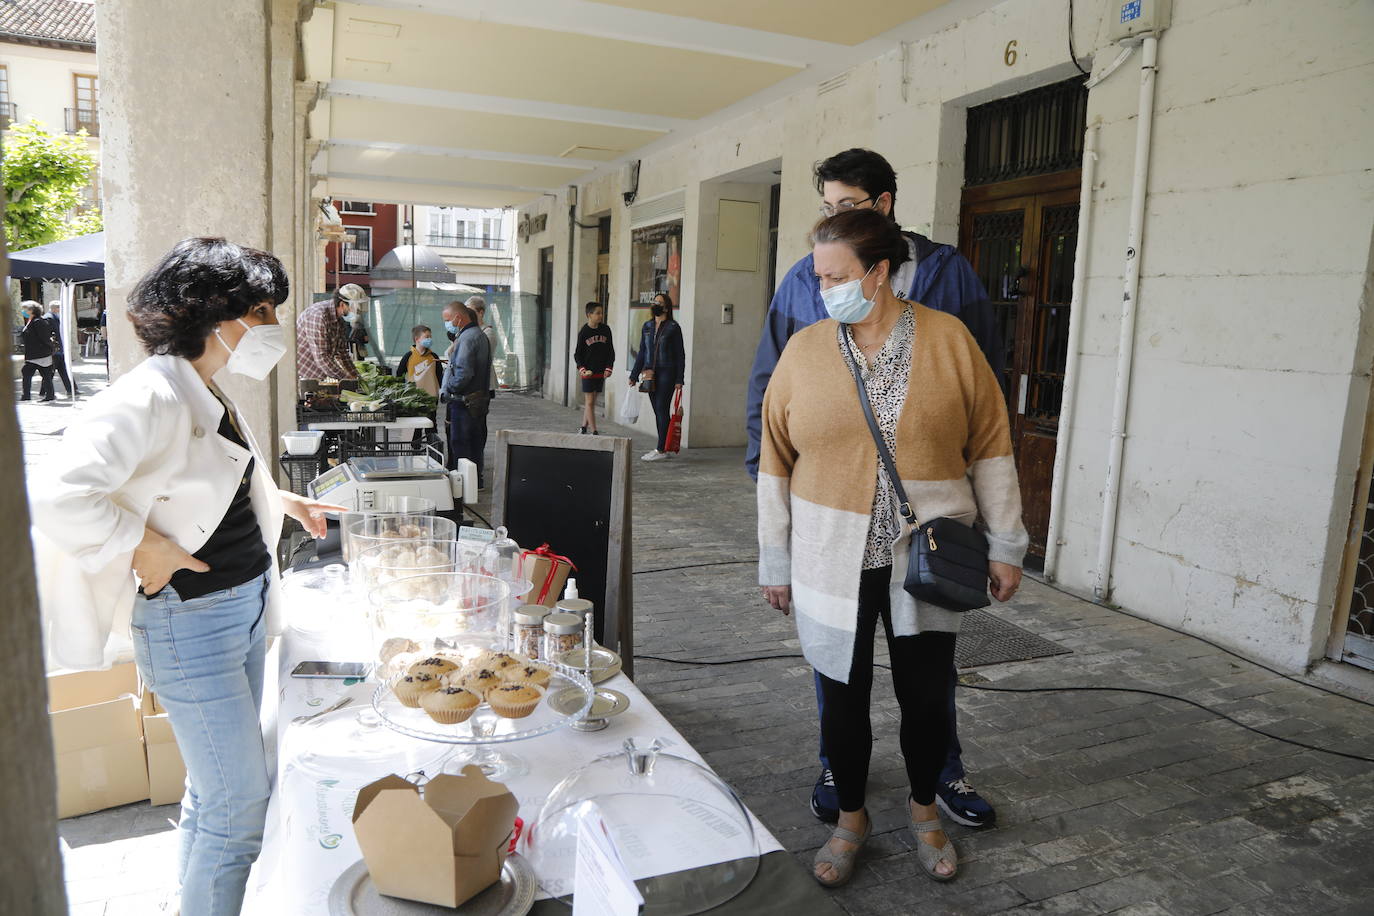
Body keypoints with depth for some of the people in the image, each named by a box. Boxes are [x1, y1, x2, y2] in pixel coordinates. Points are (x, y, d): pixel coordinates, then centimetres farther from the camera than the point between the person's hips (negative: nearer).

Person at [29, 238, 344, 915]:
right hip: (190, 622, -9)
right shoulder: (148, 398, -21)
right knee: (242, 807, -1)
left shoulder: (207, 393, 9)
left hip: (244, 607, 9)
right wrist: (143, 547, -21)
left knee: (215, 787, 22)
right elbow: (55, 496, -30)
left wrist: (281, 500, 17)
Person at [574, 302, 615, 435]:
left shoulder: (605, 330, 3)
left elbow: (611, 351, 9)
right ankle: (594, 432, -3)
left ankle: (584, 428, 19)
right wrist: (583, 369, -12)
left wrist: (608, 368, 1)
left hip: (601, 372, 3)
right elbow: (577, 354, 0)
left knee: (591, 401, 9)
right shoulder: (584, 332, -5)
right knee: (589, 402, -2)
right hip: (588, 372, -3)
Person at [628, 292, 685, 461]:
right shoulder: (647, 326, 13)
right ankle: (664, 448, 14)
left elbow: (680, 355, -4)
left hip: (667, 373, -6)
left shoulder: (673, 328, -4)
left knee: (662, 409, -9)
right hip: (650, 374, 6)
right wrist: (634, 375, 15)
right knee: (658, 411, 7)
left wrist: (679, 379, -9)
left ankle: (661, 449, -6)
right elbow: (642, 352, 17)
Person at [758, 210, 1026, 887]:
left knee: (926, 694, 10)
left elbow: (990, 446, 2)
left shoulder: (949, 340, -4)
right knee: (843, 696, 10)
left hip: (927, 557, 0)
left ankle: (924, 812, 39)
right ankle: (851, 819, 35)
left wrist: (1004, 544, 3)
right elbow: (775, 462, 2)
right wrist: (775, 560, 4)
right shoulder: (803, 351, -2)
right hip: (832, 560, 1)